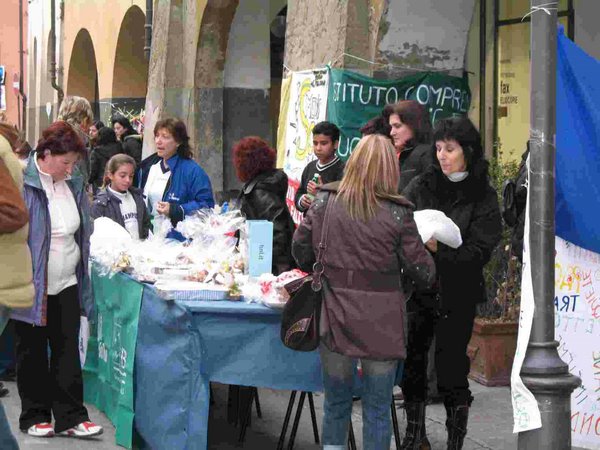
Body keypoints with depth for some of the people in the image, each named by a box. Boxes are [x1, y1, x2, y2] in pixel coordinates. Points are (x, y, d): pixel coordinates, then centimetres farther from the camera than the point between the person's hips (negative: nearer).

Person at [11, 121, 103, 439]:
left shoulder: (73, 182, 6)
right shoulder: (22, 183, -14)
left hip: (67, 284, 5)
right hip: (32, 285, -5)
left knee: (67, 350, 5)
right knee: (33, 352, 7)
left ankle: (70, 416, 10)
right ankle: (35, 416, 18)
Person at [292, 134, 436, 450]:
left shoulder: (324, 202, -2)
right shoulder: (397, 214, -10)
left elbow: (300, 250, 6)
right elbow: (422, 272, -5)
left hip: (334, 320, 3)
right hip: (380, 325, -2)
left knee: (336, 402, 17)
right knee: (377, 408, 9)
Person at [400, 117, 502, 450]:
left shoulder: (482, 196, -3)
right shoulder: (421, 186, 4)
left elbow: (479, 252, -10)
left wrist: (438, 248, -24)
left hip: (456, 296, -3)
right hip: (417, 290, 3)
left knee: (451, 371, 2)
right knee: (410, 364, 9)